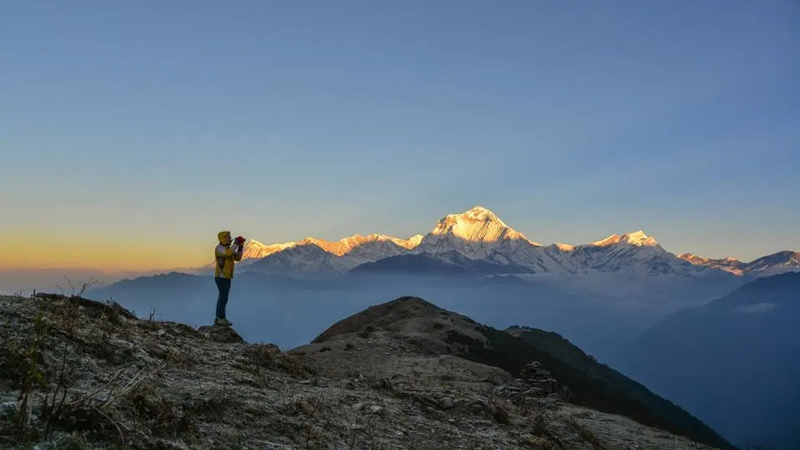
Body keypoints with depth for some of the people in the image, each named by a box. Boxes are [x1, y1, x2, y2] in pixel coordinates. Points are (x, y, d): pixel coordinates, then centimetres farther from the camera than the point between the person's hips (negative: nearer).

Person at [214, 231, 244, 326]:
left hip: (227, 277, 9)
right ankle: (221, 319, -9)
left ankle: (218, 318, 18)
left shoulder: (229, 248, 15)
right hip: (221, 276, -9)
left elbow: (238, 258, 10)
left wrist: (241, 246, 1)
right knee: (224, 297, -11)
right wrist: (236, 243, -24)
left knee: (222, 297, 12)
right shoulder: (219, 248, -12)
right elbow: (228, 253, -31)